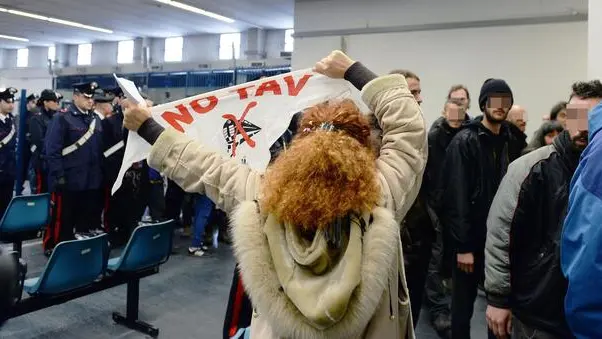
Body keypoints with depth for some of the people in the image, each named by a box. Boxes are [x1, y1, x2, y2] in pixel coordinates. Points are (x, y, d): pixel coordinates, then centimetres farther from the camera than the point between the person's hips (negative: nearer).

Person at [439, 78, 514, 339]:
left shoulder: (507, 141, 9)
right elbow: (458, 196, -17)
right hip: (471, 238, -6)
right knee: (463, 303, 7)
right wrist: (463, 245, -19)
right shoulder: (464, 141, -12)